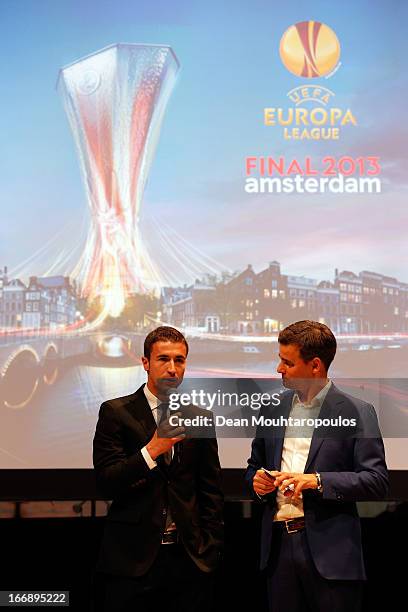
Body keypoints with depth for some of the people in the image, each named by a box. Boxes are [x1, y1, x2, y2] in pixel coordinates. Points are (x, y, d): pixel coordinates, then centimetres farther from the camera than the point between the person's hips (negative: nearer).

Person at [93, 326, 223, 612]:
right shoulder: (116, 412, -2)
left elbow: (211, 489, 10)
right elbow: (106, 483, -10)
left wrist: (211, 546, 3)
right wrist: (152, 450, -22)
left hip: (190, 557, 3)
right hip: (131, 557, -2)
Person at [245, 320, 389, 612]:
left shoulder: (356, 412, -6)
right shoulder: (274, 407, 10)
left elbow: (378, 481, -10)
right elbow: (255, 464, 20)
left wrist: (317, 480, -20)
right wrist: (257, 480, -3)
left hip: (330, 550, -4)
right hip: (279, 544, 5)